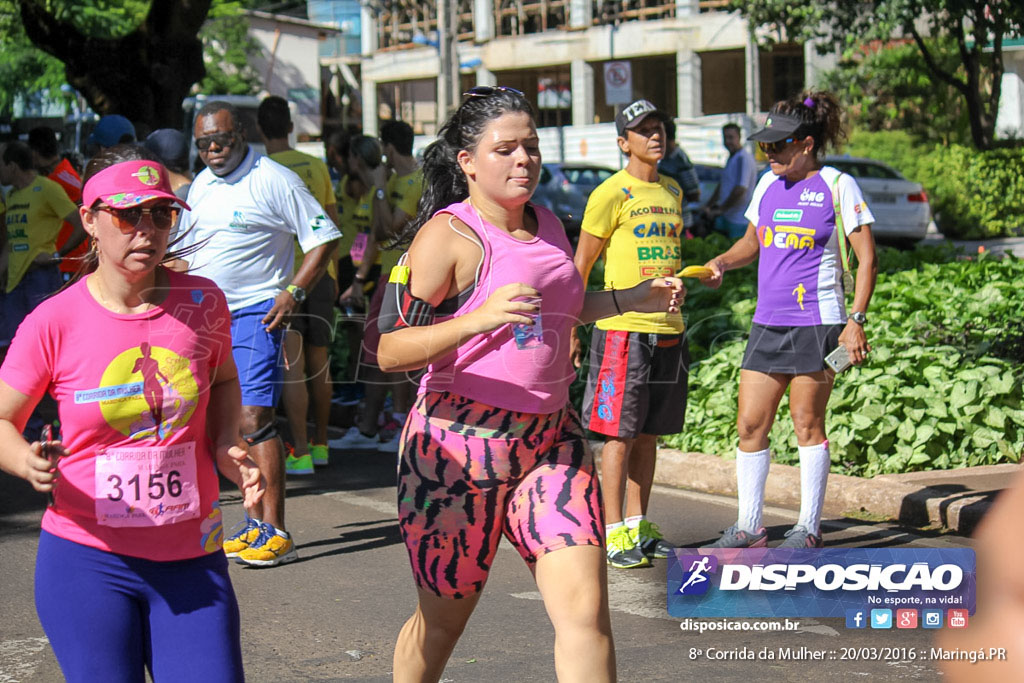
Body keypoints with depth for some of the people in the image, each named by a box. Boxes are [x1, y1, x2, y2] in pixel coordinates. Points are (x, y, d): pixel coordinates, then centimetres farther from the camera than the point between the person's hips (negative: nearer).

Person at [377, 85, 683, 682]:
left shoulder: (547, 224, 11)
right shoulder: (448, 235, -12)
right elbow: (389, 351, -19)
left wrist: (637, 297, 20)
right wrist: (478, 319, -31)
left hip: (550, 440, 5)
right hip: (457, 448, -5)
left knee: (585, 609, -9)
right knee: (444, 619, 9)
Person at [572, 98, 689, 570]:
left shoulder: (672, 192, 15)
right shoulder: (611, 194, -6)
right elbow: (580, 266, -4)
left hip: (668, 329, 7)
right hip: (624, 328, -7)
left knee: (649, 433, 10)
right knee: (619, 435, -4)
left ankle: (639, 526, 18)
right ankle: (615, 533, 1)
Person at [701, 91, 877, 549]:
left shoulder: (837, 185, -5)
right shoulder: (768, 184, 13)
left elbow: (866, 257, -5)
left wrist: (856, 320, -13)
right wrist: (722, 262, 7)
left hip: (816, 322, -6)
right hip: (768, 322, 6)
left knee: (806, 422, 0)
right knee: (749, 424, 3)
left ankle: (809, 527, 11)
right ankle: (748, 526, 13)